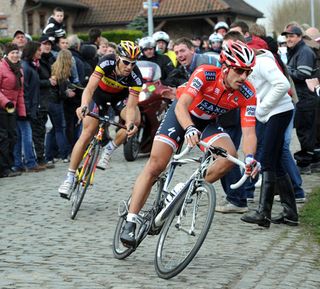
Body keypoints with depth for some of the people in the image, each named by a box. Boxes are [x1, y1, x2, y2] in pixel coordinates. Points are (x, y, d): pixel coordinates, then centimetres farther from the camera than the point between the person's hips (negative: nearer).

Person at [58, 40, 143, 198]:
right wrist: (84, 106, -61)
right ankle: (70, 177, -2)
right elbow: (89, 89, -41)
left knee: (135, 121, -28)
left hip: (121, 96, 1)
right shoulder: (107, 63, -35)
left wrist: (130, 123, -54)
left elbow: (131, 107, -34)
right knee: (87, 133, -10)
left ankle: (108, 150, -4)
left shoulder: (135, 77, -32)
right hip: (100, 93, -1)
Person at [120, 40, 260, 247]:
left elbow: (249, 131, -26)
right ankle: (130, 222, -6)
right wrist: (190, 129, -60)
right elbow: (182, 105, -41)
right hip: (182, 115, -3)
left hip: (207, 122, 4)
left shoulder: (247, 94, -22)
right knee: (155, 166, -12)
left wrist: (250, 157, -46)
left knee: (230, 156, -24)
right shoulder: (206, 73, -32)